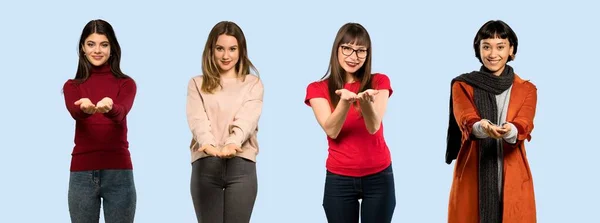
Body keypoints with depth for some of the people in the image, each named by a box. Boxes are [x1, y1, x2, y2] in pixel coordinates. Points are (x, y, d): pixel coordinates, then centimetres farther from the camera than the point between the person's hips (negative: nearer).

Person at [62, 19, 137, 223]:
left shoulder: (125, 83, 5)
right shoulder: (72, 86, 8)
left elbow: (121, 112, -16)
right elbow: (74, 111, -15)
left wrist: (109, 107, -41)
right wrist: (85, 108, -39)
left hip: (118, 172, -1)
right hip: (82, 173, 1)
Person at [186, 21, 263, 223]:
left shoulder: (253, 84, 11)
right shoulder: (197, 84, 13)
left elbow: (246, 119, -7)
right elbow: (197, 119, -5)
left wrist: (232, 143, -28)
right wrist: (208, 144, -27)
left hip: (241, 164, 0)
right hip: (205, 164, 1)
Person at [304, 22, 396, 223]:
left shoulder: (379, 82, 2)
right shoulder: (318, 89, 1)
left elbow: (374, 127, -12)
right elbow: (331, 130, -12)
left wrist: (366, 100, -33)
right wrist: (345, 101, -31)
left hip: (379, 176, 0)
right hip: (339, 179, 0)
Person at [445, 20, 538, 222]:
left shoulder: (526, 89, 7)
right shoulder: (463, 85, 4)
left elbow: (524, 124, -12)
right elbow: (465, 119, -14)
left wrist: (510, 131, -35)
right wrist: (482, 127, -37)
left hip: (512, 179, 1)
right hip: (472, 177, -1)